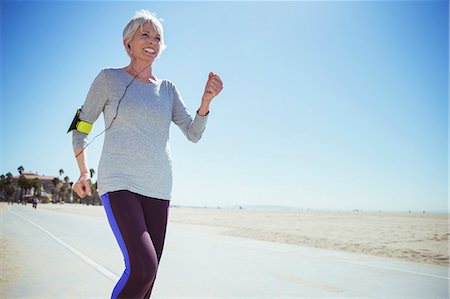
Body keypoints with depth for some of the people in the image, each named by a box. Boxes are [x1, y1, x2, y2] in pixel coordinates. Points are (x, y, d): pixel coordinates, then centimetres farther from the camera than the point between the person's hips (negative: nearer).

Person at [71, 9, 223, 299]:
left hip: (158, 187, 5)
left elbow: (194, 133, 4)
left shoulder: (168, 88, 13)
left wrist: (206, 100, -12)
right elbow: (81, 127, 10)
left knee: (148, 275, 7)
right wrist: (84, 173, 7)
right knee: (143, 268, -22)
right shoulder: (109, 78, 3)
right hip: (120, 182, -4)